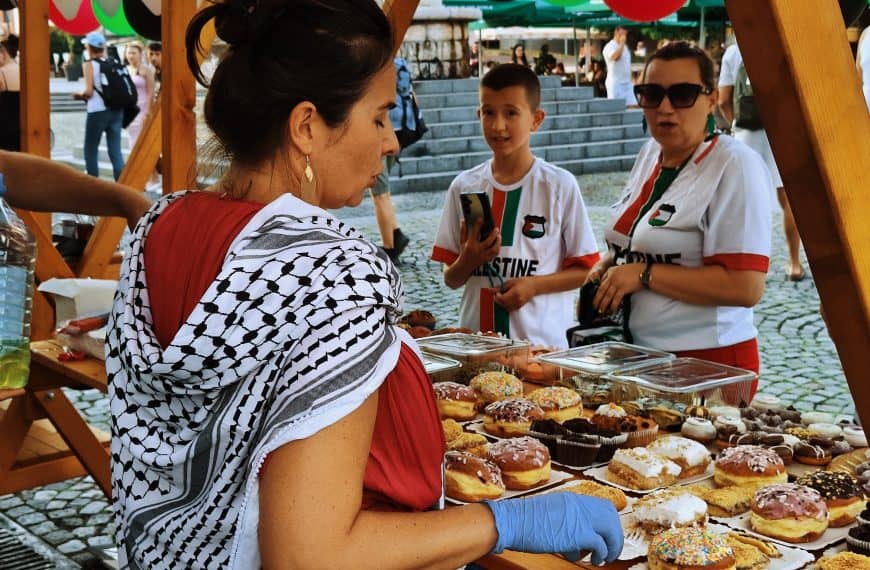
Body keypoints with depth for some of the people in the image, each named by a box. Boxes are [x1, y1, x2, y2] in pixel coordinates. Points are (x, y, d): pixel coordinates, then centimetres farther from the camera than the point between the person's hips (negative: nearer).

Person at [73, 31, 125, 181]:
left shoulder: (89, 65, -5)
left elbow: (89, 91, -14)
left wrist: (80, 96, 7)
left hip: (97, 111, -5)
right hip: (116, 111, 5)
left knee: (90, 151, 7)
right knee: (115, 151, 4)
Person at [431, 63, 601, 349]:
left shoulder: (559, 185, -5)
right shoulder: (464, 186, 4)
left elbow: (586, 269, -1)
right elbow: (452, 279, 9)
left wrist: (534, 285, -15)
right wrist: (467, 261, -12)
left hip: (542, 340, -2)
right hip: (475, 336, 3)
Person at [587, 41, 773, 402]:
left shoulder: (735, 166, -16)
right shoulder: (651, 153, 8)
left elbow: (746, 287, -24)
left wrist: (644, 274, -21)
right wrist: (608, 264, 3)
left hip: (706, 363, -8)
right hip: (639, 357, 8)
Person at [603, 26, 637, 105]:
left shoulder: (624, 47, 18)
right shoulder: (610, 46, -8)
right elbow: (615, 57, -29)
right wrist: (622, 43, -20)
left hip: (627, 83, 8)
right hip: (615, 83, -8)